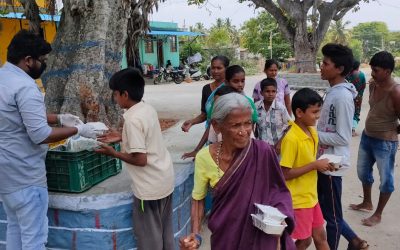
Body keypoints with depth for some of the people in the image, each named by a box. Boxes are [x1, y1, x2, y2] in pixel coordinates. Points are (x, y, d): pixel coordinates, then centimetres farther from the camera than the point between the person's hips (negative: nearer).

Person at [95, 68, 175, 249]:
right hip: (164, 180, 9)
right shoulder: (148, 109, 4)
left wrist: (114, 153, -10)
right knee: (164, 231, 22)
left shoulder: (133, 119, -22)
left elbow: (140, 159, -23)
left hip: (150, 187, -9)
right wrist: (121, 137, 14)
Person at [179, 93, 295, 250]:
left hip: (261, 236, -1)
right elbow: (198, 199, -3)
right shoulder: (204, 157, -16)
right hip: (224, 237, 1)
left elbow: (278, 191, -4)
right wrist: (195, 235, -14)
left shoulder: (263, 152, -19)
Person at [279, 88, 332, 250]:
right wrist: (315, 165, -23)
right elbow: (285, 174, -24)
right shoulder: (291, 139, -24)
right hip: (298, 199, -8)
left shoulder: (312, 132, 3)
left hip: (311, 196, 8)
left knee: (320, 236, 19)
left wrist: (321, 165, -2)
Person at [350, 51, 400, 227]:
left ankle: (378, 214, 26)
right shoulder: (373, 85, -3)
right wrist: (370, 129, 8)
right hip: (367, 136, 8)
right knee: (363, 172, 22)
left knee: (385, 179, 10)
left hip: (385, 142, -8)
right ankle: (367, 203, 44)